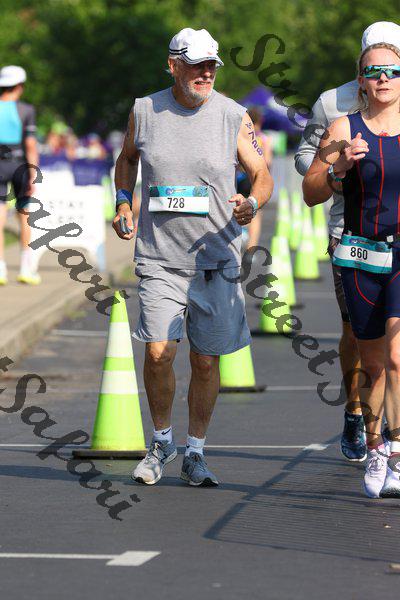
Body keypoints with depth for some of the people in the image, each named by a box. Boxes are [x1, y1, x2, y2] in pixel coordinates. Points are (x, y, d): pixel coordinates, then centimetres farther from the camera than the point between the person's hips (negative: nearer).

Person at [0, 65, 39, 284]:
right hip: (19, 164, -1)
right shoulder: (25, 110, -6)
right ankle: (26, 267, 12)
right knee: (25, 216, 11)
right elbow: (31, 144, -10)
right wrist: (34, 175, -8)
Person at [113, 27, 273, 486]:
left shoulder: (233, 117, -2)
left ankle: (195, 454, 20)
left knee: (206, 361, 3)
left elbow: (262, 175, 5)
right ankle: (161, 442, 12)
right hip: (159, 256, 0)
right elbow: (127, 158, 22)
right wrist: (123, 203, 7)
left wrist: (252, 204, -17)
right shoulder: (144, 110, 3)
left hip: (216, 258, 0)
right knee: (158, 353, -12)